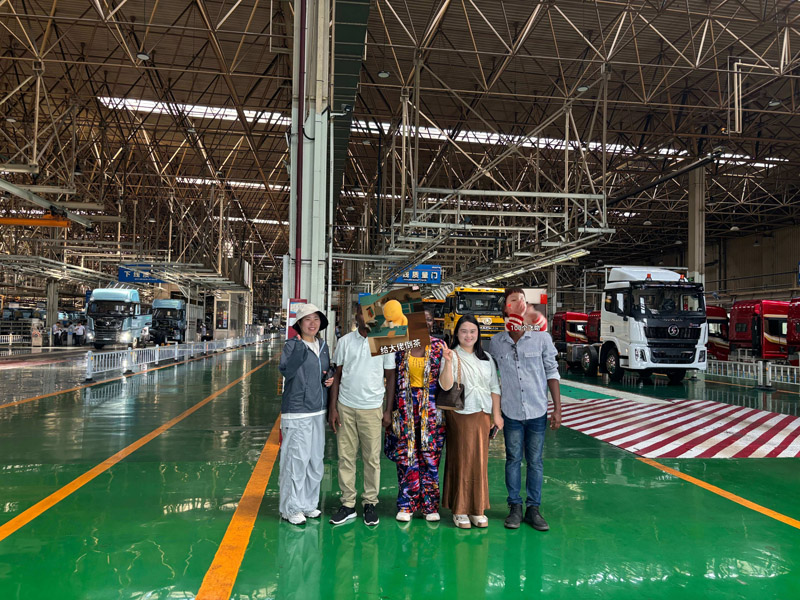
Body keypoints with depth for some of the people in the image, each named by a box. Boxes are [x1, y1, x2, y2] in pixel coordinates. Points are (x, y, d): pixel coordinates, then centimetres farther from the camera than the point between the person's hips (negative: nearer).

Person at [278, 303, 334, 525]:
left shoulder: (323, 346, 11)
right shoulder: (292, 345, -9)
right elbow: (286, 371, -25)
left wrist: (330, 379, 3)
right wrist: (300, 347, -34)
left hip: (318, 411, 7)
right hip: (296, 411, -7)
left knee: (316, 460, 14)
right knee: (297, 459, -4)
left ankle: (309, 503, 28)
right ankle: (291, 508, 10)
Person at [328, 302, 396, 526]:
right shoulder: (345, 341, 5)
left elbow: (390, 377, 7)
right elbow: (337, 375, 8)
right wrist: (332, 408, 2)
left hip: (372, 407, -1)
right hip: (346, 406, 1)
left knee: (372, 459, 4)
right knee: (345, 457, 5)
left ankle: (370, 503, 18)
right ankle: (348, 504, 16)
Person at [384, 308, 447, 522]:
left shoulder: (439, 346, 3)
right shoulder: (400, 346, 4)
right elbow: (394, 380, 6)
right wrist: (389, 410, 4)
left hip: (431, 408, 0)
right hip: (405, 407, 1)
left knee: (430, 456, 3)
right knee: (406, 456, 2)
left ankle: (430, 505, 15)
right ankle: (406, 505, 13)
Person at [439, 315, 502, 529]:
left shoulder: (486, 358, 13)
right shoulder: (452, 356, -2)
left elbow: (494, 387, 14)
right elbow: (445, 385, -15)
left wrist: (496, 414, 7)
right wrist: (448, 362, -27)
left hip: (482, 414, 4)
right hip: (459, 414, -4)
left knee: (480, 461, 8)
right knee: (461, 460, 0)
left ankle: (477, 510, 19)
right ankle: (460, 510, 13)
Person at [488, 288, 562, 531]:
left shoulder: (542, 338, -2)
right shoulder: (495, 343, 1)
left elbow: (552, 372, 1)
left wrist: (557, 408, -1)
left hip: (537, 411, 0)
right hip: (511, 412, 1)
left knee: (535, 461, 8)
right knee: (513, 460, 9)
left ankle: (533, 508, 20)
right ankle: (515, 507, 21)